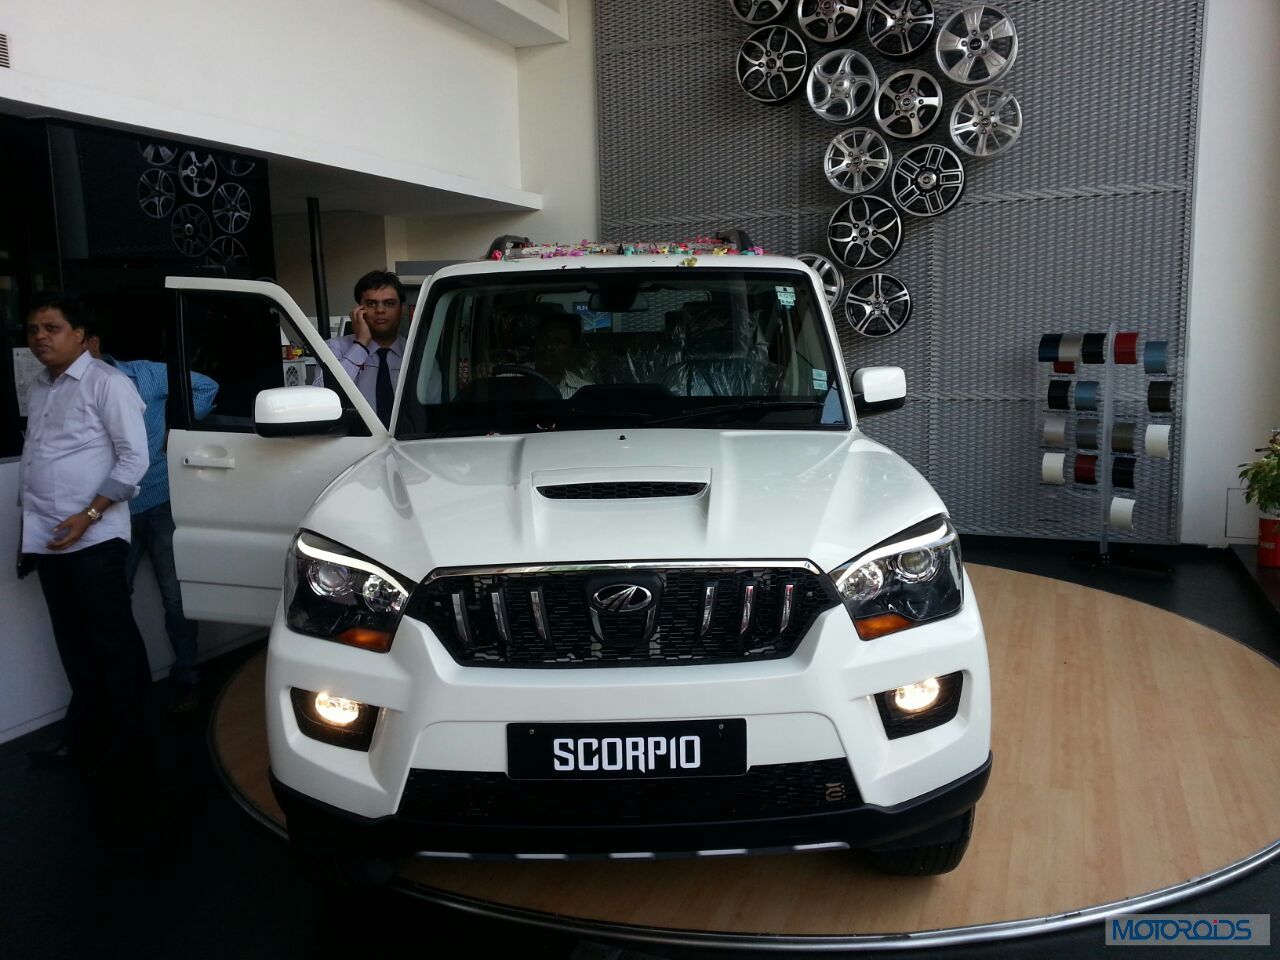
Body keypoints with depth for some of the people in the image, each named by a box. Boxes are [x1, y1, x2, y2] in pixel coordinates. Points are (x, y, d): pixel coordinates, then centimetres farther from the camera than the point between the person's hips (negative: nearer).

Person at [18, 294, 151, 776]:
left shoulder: (106, 383, -6)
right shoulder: (38, 389, 16)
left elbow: (134, 459, -12)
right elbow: (33, 459, 22)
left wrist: (87, 516, -16)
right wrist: (29, 522, 17)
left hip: (94, 538, -7)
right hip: (48, 539, 7)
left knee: (113, 641, -1)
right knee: (75, 645, 14)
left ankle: (128, 743, 9)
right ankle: (85, 737, 24)